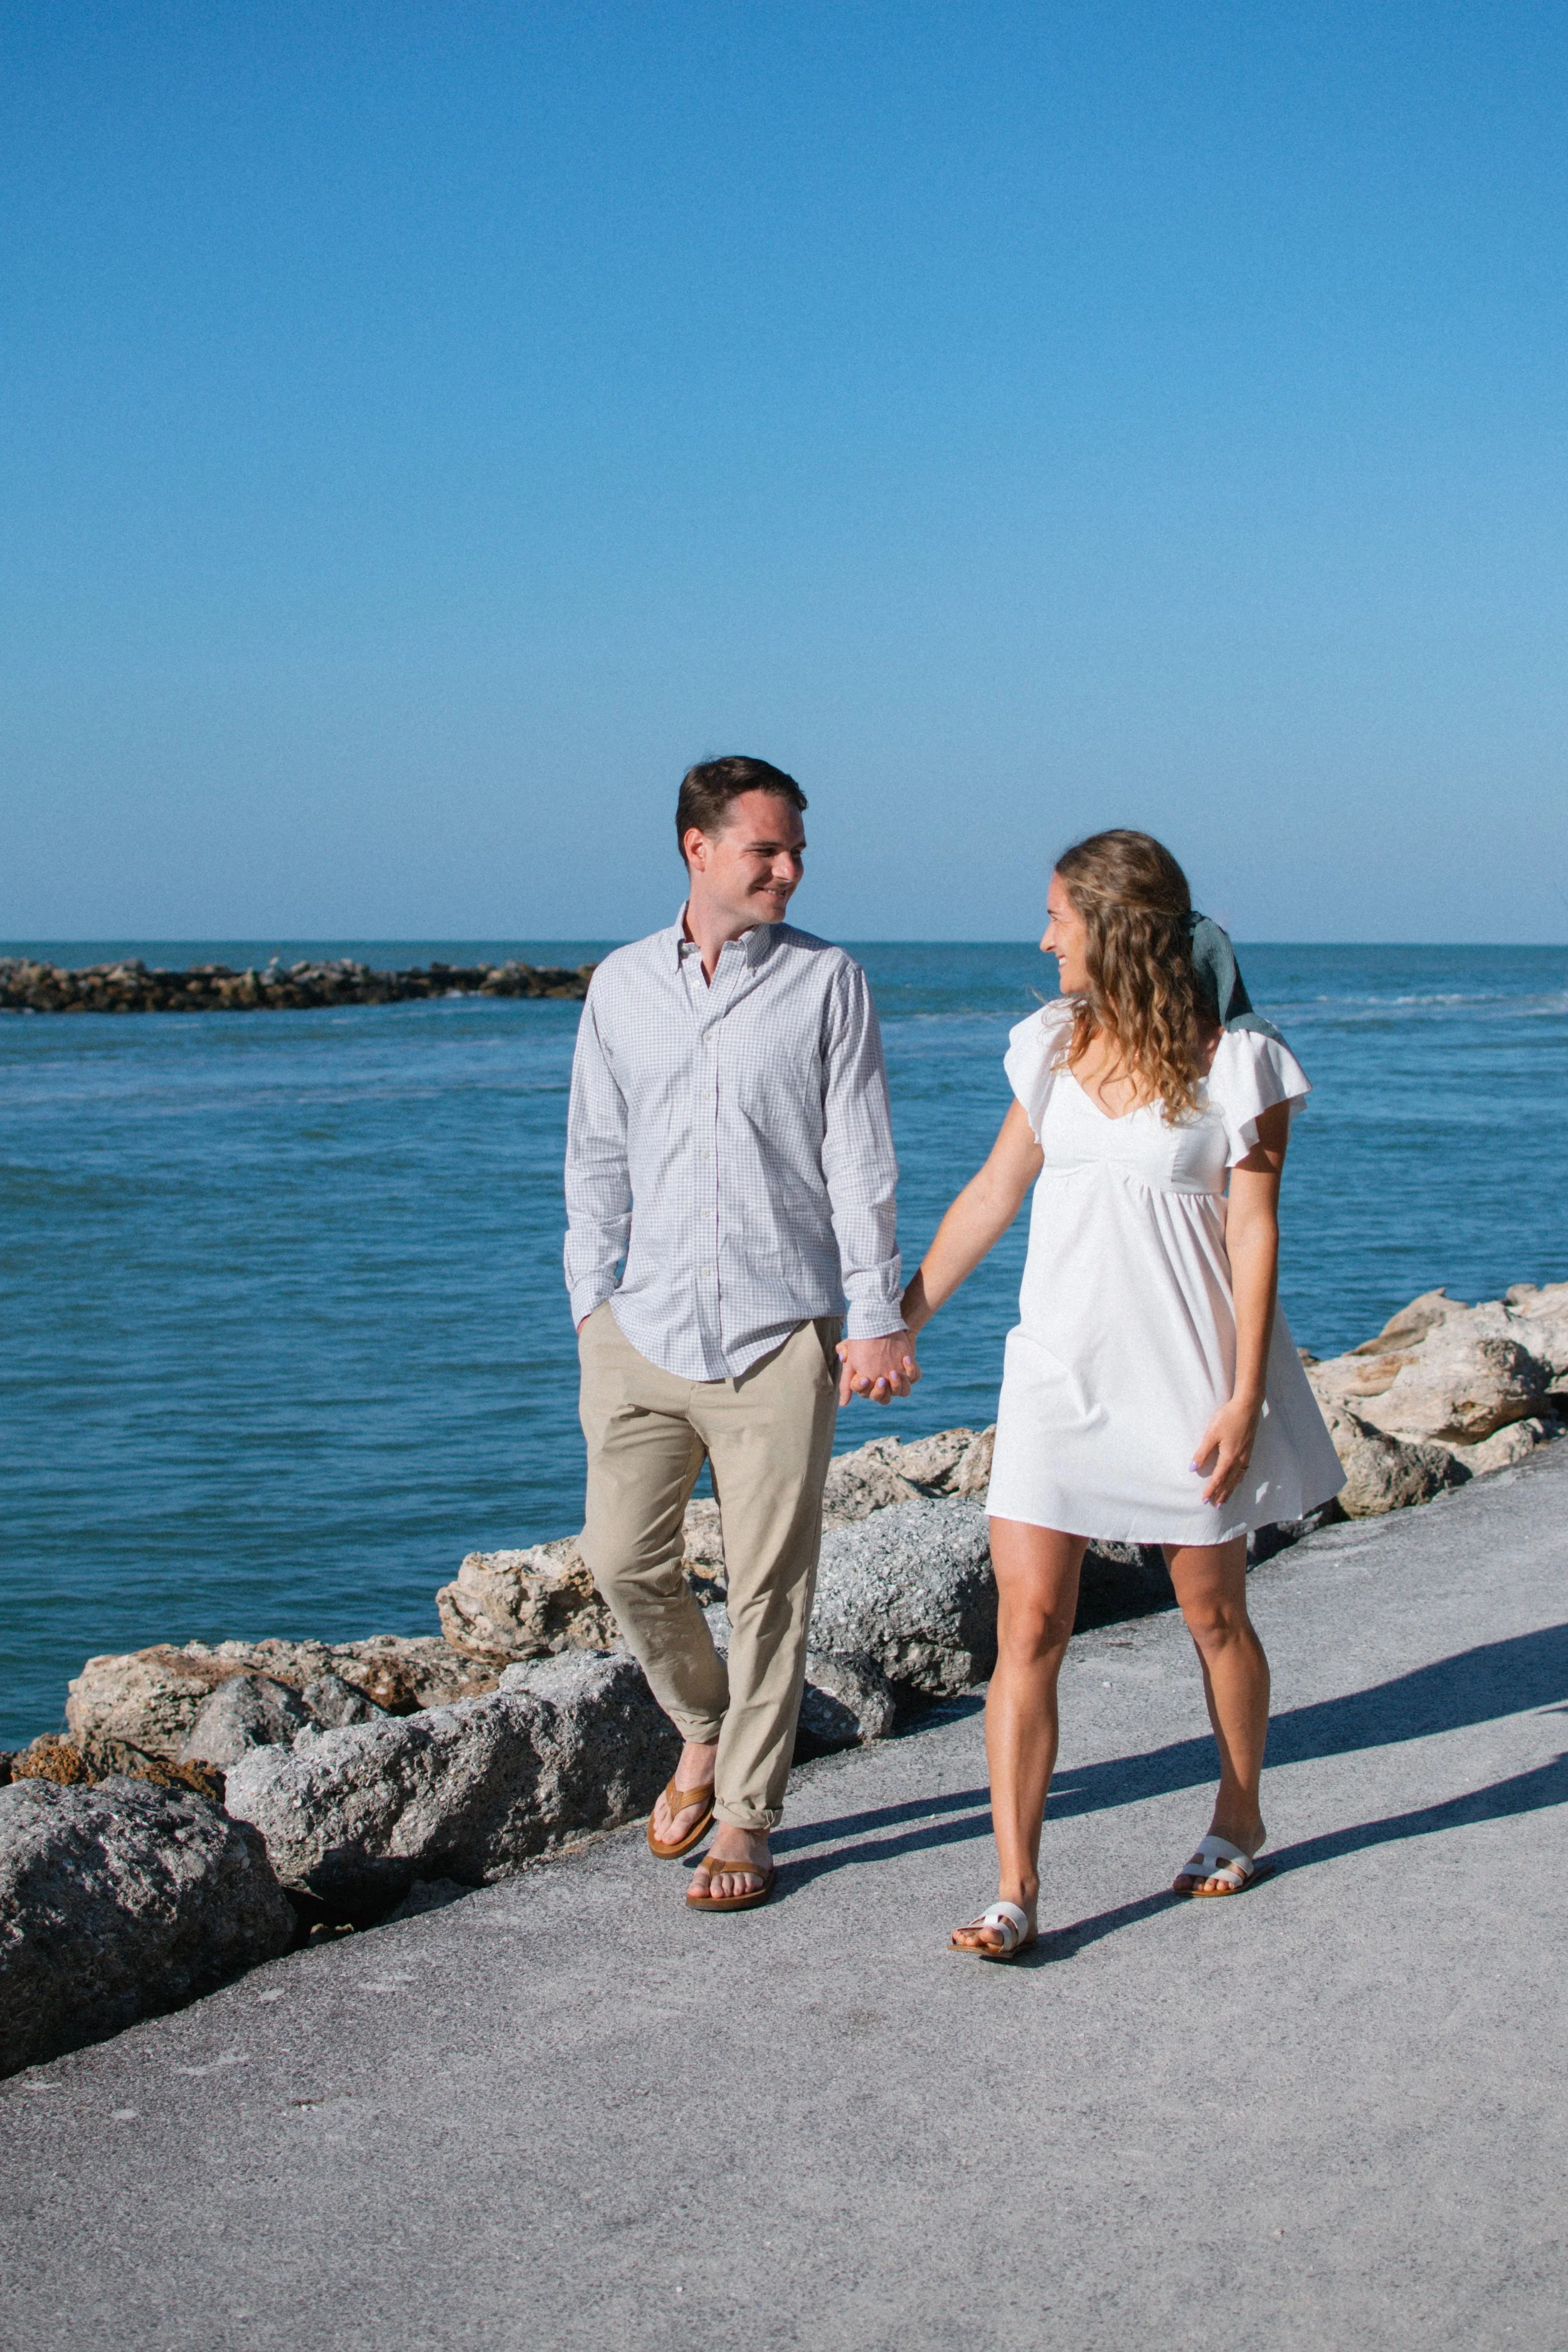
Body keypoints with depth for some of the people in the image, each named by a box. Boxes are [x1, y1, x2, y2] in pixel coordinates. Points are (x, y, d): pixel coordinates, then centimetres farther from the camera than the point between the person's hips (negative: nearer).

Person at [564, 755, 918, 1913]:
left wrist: (878, 1317, -6)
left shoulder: (829, 982, 1)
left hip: (780, 1334, -2)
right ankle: (705, 1729, 30)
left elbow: (860, 1162, -1)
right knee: (626, 1559, 3)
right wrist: (593, 1305, 5)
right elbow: (597, 1160, 12)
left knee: (770, 1584, 0)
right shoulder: (622, 986, 9)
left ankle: (746, 1817, 13)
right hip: (644, 1327, 3)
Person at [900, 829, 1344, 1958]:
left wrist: (1243, 1399, -12)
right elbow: (992, 1195, 13)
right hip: (1058, 1368, 4)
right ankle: (1017, 1893, -4)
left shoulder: (1236, 1063, -8)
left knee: (1214, 1615, 12)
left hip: (1184, 1375, -3)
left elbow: (1255, 1234, -8)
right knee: (1029, 1623, -6)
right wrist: (902, 1319, 15)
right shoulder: (1054, 1045, 6)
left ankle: (1239, 1818, 37)